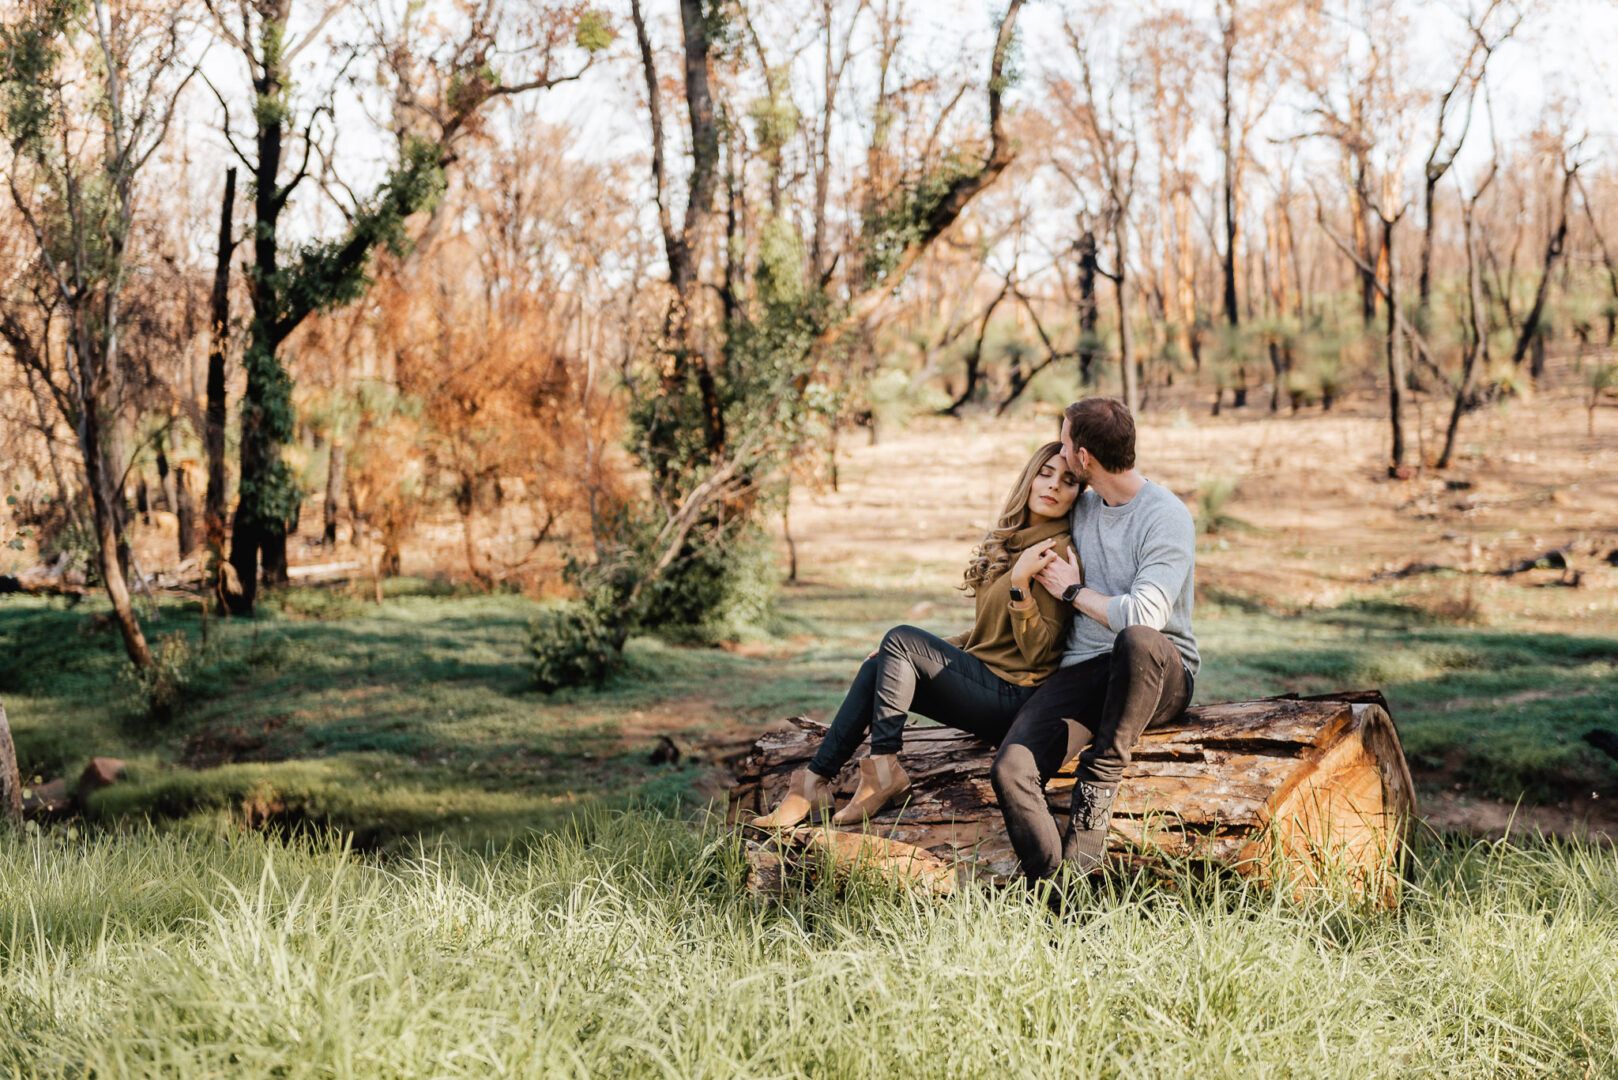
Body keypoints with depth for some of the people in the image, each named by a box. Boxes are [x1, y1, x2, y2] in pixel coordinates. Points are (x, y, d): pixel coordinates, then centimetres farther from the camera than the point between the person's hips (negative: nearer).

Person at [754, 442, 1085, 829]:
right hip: (982, 674, 8)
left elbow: (1039, 653, -15)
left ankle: (883, 769, -18)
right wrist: (936, 650, 12)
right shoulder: (1007, 543, 17)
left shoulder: (1056, 553, -10)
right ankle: (817, 778, -14)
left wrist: (1019, 583, -26)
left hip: (1012, 696, -8)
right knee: (878, 666, -7)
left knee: (901, 639, -18)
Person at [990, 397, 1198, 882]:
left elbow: (1142, 616, -22)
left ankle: (1097, 788, -26)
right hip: (1082, 672, 5)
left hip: (1161, 675, -5)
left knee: (1136, 640, -44)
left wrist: (1074, 590, -7)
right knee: (1010, 770, -24)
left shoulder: (1166, 517, -8)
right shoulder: (1080, 507, 15)